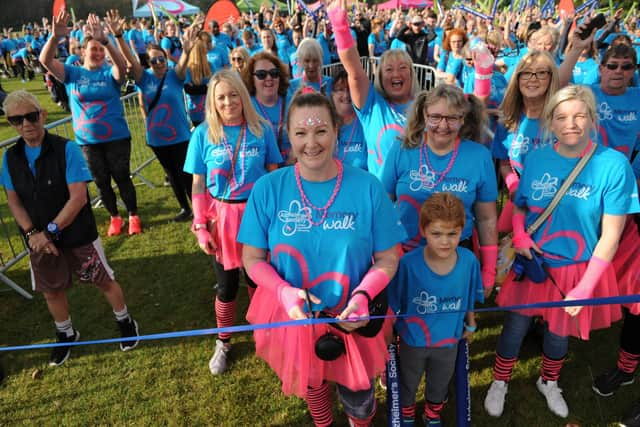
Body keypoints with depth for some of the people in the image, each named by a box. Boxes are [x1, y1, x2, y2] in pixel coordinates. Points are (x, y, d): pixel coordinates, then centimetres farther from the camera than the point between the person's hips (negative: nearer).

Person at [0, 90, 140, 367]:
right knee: (51, 291, 19)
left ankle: (124, 321, 36)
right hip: (39, 240, 5)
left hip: (77, 235, -4)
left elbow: (78, 197, -20)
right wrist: (32, 233, -14)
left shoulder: (66, 149, -17)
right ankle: (66, 335, 44)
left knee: (104, 281, 10)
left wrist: (50, 231, -20)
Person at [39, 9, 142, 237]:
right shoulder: (72, 73, 0)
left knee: (122, 177, 6)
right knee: (101, 181, 12)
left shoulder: (110, 73, -4)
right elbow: (45, 60, -14)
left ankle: (133, 216, 22)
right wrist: (55, 36, -31)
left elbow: (122, 65, -27)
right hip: (87, 140, 2)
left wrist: (105, 39, -40)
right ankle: (114, 218, 29)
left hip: (117, 137, -2)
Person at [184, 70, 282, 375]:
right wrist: (200, 227, -5)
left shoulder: (261, 129, -3)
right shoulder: (203, 134, -5)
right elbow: (198, 184, -2)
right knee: (226, 285, 13)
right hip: (222, 216, 0)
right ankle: (223, 344, 35)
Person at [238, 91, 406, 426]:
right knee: (309, 384, 28)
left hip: (352, 318, -1)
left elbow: (387, 259, -8)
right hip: (293, 315, 1)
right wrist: (284, 291, -25)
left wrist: (363, 295, -26)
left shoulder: (367, 187, -15)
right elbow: (252, 259, -7)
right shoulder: (268, 189, -14)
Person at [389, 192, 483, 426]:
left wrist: (470, 325, 12)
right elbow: (394, 304, -14)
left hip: (449, 340, 2)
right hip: (413, 340, -2)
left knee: (439, 386, 29)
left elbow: (470, 298, -1)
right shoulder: (408, 263, -30)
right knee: (408, 384, 27)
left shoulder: (469, 261, -21)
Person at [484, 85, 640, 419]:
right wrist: (519, 234, -14)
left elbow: (610, 236, -13)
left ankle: (549, 382, 50)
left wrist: (585, 287, -15)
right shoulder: (536, 159, -7)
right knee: (515, 327, 12)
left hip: (577, 269, -1)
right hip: (531, 262, 1)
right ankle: (499, 383, 39)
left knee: (558, 332, 19)